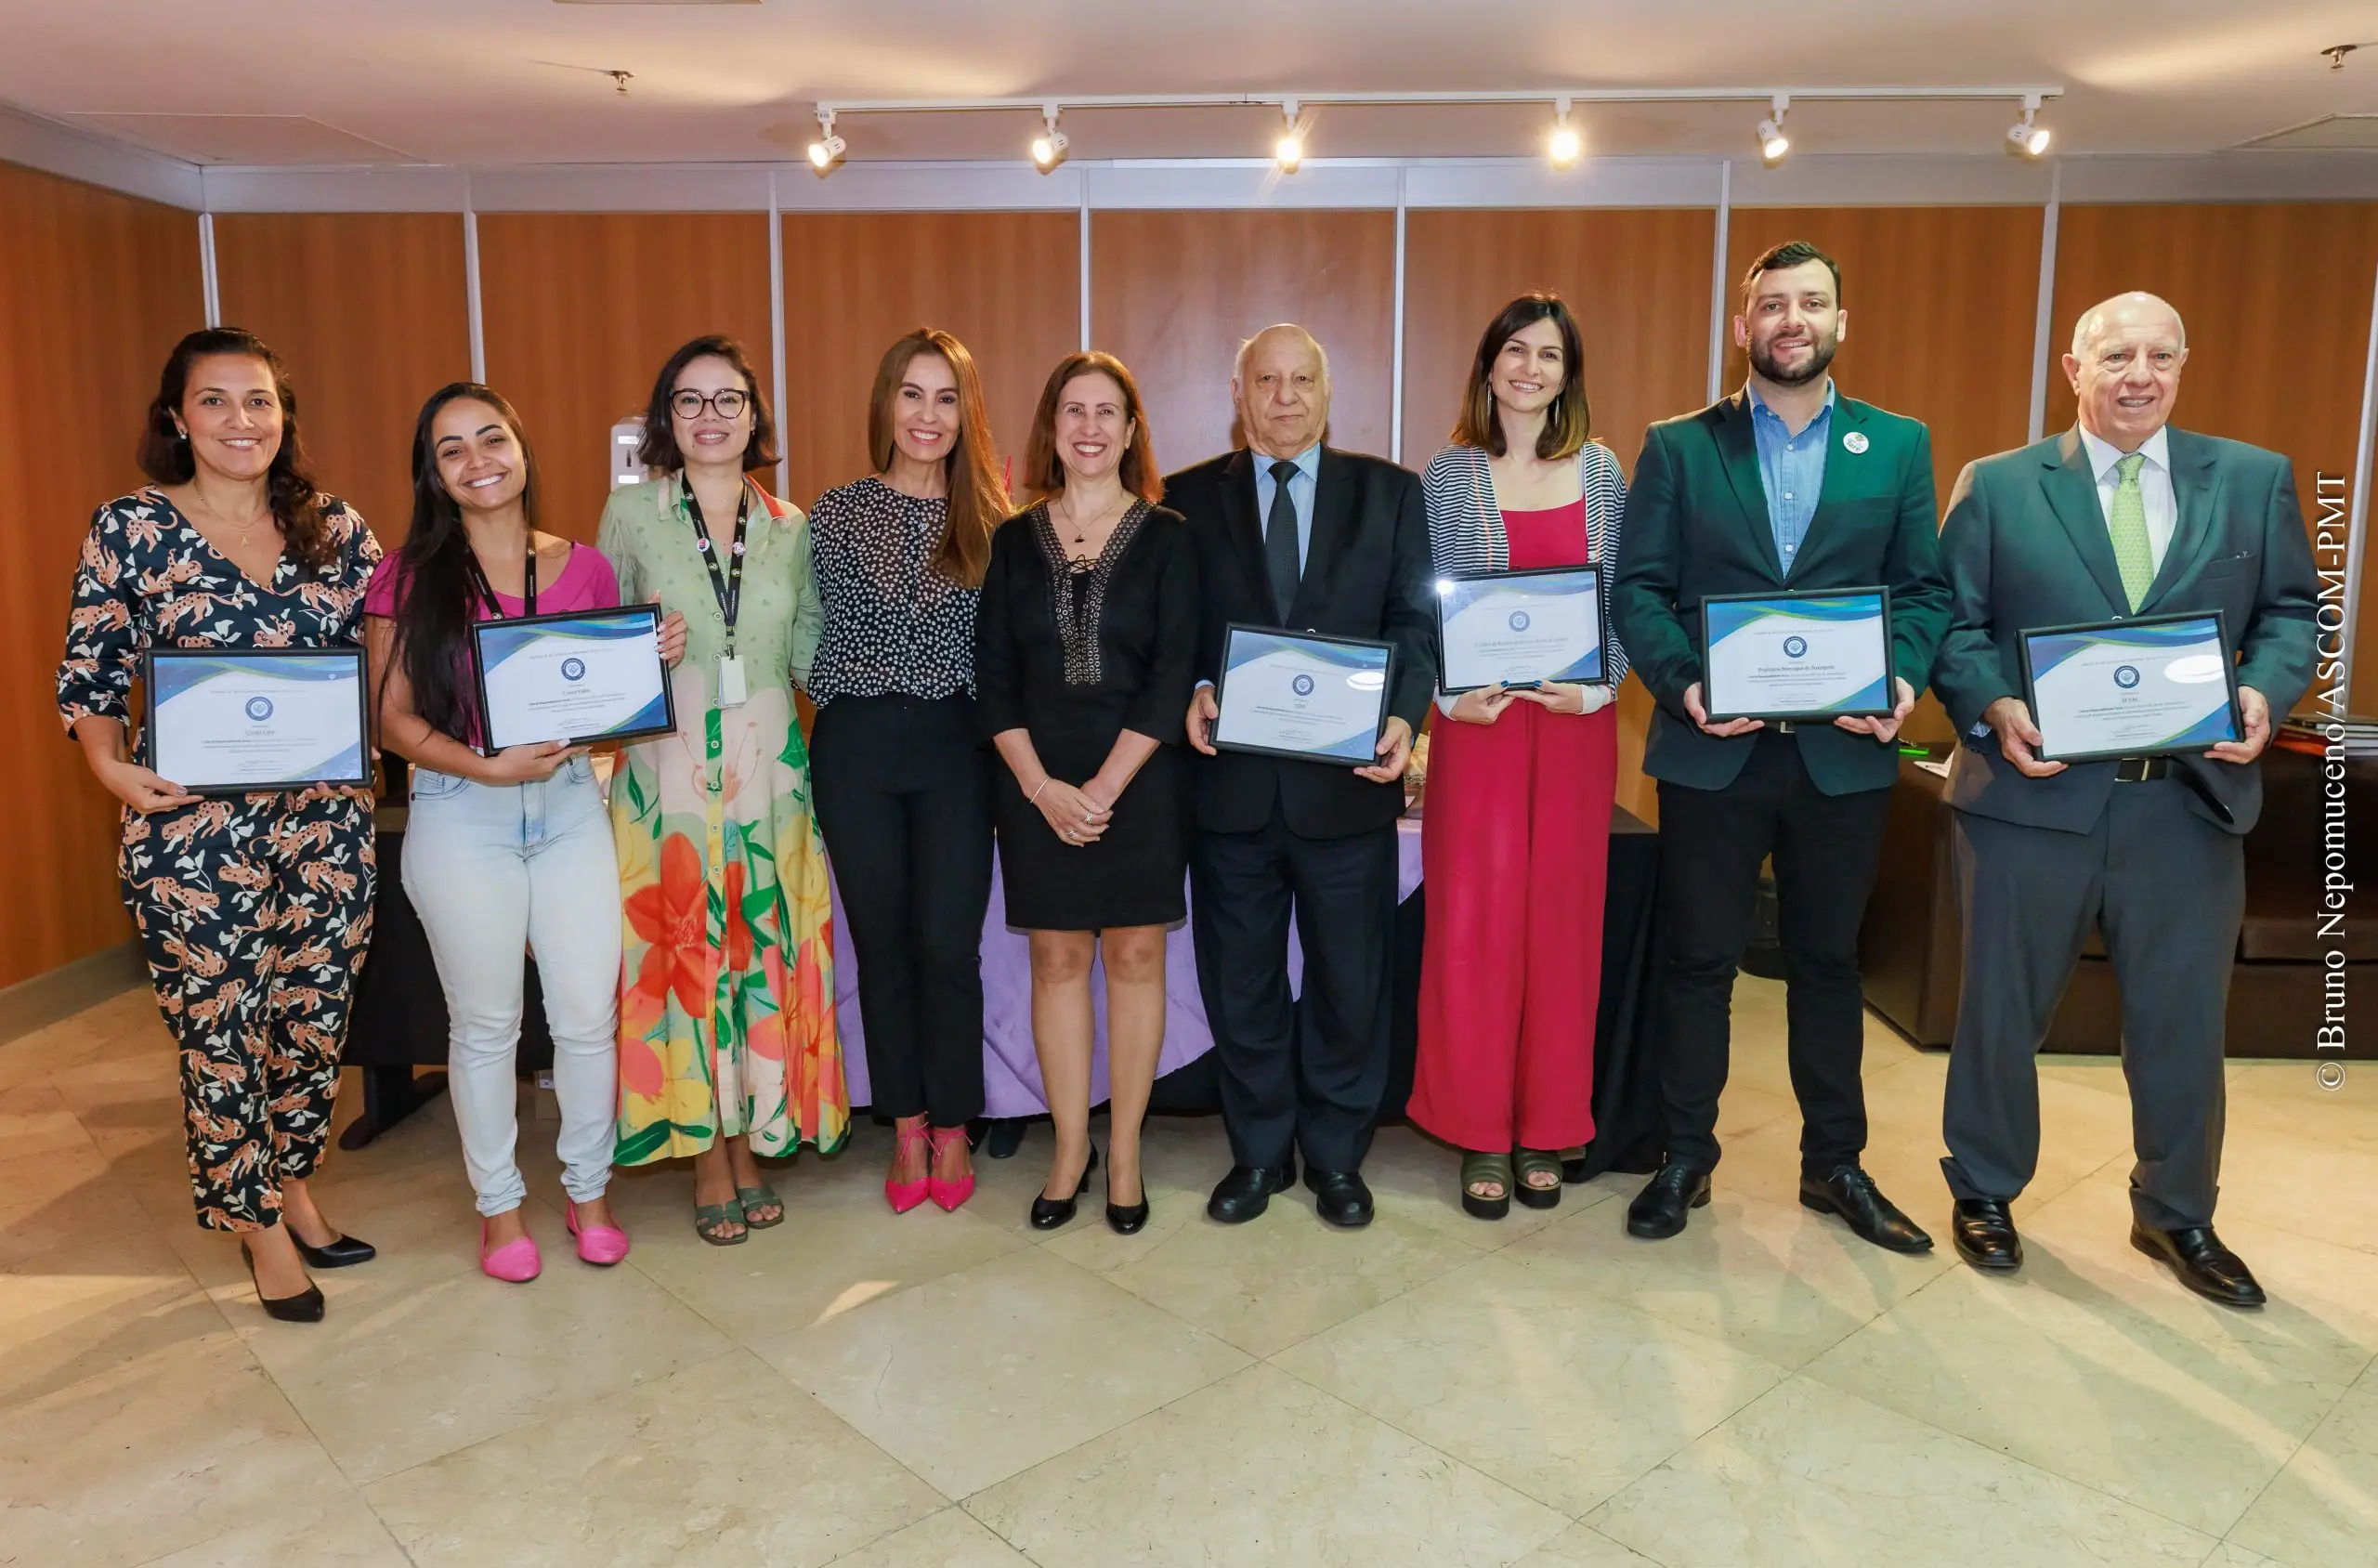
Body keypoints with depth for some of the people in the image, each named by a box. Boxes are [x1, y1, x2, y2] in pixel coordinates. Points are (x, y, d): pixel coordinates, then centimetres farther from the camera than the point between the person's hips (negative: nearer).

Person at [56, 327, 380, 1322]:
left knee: (316, 1019, 12)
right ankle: (258, 1226, 28)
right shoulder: (130, 529, -2)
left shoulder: (336, 528, 6)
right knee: (221, 1036, 7)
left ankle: (292, 1185, 37)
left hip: (327, 822, 3)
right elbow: (89, 679, 0)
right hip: (192, 833, -3)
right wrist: (114, 769, -17)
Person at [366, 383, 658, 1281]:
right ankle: (499, 1206, 27)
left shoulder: (583, 569, 6)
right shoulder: (409, 577, -1)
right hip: (460, 817, -2)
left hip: (570, 804, 2)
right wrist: (488, 766, -18)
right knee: (485, 1023, 9)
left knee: (590, 1013, 5)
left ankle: (587, 1191, 26)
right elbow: (393, 718, -3)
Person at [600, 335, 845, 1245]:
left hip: (768, 769, 2)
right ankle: (706, 1160, 15)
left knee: (764, 954, 5)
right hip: (668, 768, -2)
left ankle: (752, 1143, 20)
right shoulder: (632, 512, 3)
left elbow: (809, 654, 11)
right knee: (682, 954, 1)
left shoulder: (789, 526, 9)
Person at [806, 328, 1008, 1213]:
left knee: (949, 943, 1)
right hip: (857, 746, 1)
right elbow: (820, 642, 6)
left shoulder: (989, 519, 4)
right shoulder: (837, 514, 3)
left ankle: (952, 1129, 19)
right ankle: (906, 1128, 25)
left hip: (953, 745, 0)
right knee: (882, 942, 9)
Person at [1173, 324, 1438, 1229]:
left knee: (1350, 983, 10)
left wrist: (1404, 716, -15)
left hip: (1348, 780, 0)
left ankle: (1337, 1156, 29)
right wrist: (1191, 694, -16)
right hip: (1231, 780, 1)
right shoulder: (1189, 498, 6)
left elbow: (1414, 619, 1)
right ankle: (1258, 1152, 30)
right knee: (1240, 983, 12)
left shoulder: (1390, 491, 6)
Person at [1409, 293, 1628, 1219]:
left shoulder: (1601, 472, 8)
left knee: (1561, 917, 6)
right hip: (1479, 717, -2)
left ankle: (1545, 1130, 19)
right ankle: (1480, 1134, 13)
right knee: (1474, 919, -1)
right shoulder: (1449, 476, 2)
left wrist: (1599, 686, -9)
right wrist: (1450, 694, -14)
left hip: (1578, 718, 2)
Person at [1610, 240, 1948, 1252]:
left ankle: (1835, 1165, 28)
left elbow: (1926, 589, 5)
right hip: (1712, 750, -1)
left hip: (1845, 753, 2)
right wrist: (1682, 683, -18)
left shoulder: (1899, 446, 8)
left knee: (1828, 962, 14)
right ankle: (1686, 1158, 23)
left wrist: (1903, 677, -13)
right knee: (1697, 962, 7)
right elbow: (1638, 590, -2)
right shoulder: (1678, 447, 3)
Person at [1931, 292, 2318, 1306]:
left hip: (2191, 803, 2)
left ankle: (2176, 1215, 34)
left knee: (2183, 1022, 13)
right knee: (2002, 1009, 10)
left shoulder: (2255, 480, 8)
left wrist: (2264, 691, -11)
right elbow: (1952, 621, -1)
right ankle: (1985, 1191, 30)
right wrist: (1995, 708, -17)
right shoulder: (1997, 486, 2)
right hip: (2034, 795, -2)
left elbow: (2291, 611, 9)